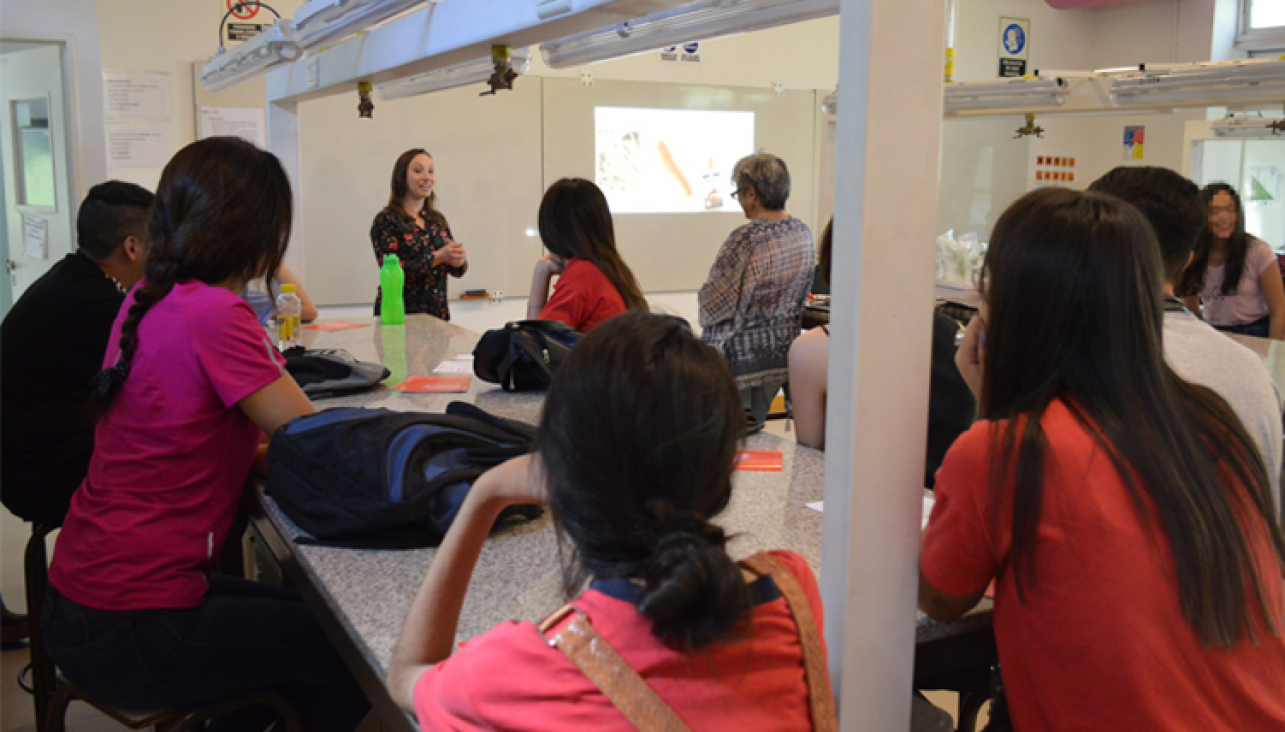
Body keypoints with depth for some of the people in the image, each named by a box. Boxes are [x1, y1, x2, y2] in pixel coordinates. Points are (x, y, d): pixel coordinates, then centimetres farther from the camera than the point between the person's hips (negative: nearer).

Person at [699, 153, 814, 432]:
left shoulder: (745, 240, -22)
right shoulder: (803, 233, 2)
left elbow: (713, 306, -18)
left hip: (742, 355, -8)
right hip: (783, 349, 8)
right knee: (753, 429, 22)